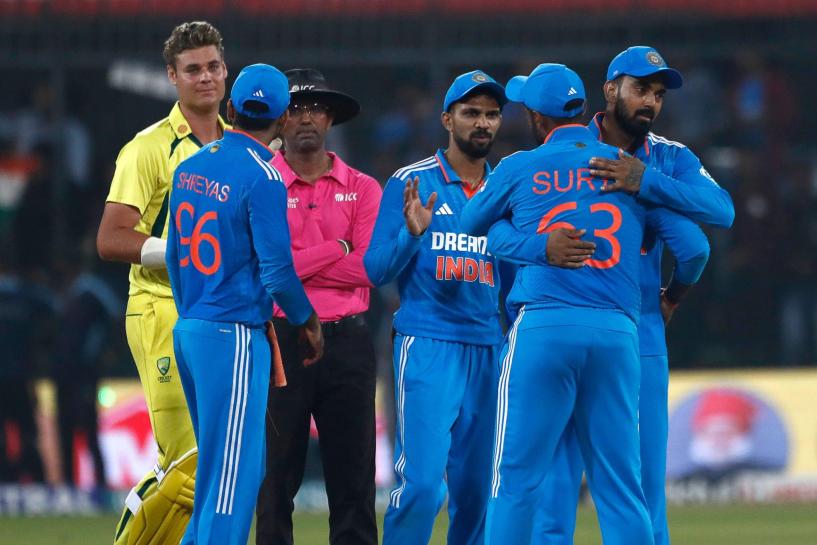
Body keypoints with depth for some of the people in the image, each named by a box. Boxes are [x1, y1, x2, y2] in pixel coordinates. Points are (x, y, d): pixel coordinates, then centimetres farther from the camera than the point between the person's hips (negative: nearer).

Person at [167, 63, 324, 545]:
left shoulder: (190, 167, 9)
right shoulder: (262, 176, -13)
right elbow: (275, 270, -14)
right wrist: (306, 320, 3)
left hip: (189, 332, 8)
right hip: (234, 337, -8)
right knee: (233, 474, -5)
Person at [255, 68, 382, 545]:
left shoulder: (362, 189, 9)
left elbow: (369, 268, -5)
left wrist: (289, 267, -7)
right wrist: (336, 249, -7)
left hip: (347, 342, 2)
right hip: (280, 340, -2)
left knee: (353, 477, 2)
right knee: (275, 478, 1)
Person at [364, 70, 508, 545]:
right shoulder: (411, 183, 0)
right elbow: (377, 270, -4)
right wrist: (411, 233, -19)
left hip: (489, 350, 4)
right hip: (428, 345, -4)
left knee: (476, 488, 7)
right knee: (422, 482, -15)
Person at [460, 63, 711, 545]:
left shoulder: (519, 170, 5)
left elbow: (471, 226, 20)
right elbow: (692, 246, 5)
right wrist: (672, 295, 25)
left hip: (543, 329, -2)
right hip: (618, 333, 2)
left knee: (517, 479, 1)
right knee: (621, 487, 5)